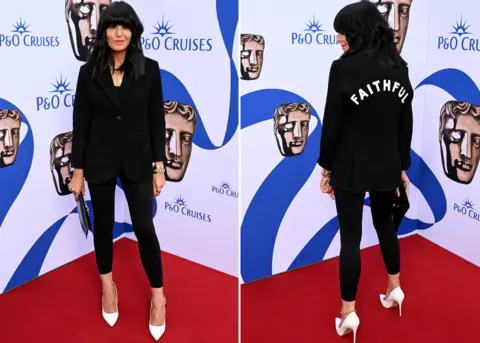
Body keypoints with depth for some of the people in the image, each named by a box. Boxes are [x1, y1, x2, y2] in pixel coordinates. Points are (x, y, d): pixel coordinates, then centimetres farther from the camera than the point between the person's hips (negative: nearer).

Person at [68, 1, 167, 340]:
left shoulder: (149, 69, -5)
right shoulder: (88, 72, -3)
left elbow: (157, 120, -1)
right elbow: (81, 123, 0)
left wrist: (159, 166, -3)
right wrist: (78, 170, 0)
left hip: (137, 159, -1)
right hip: (99, 159, 1)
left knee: (145, 227, 0)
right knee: (104, 223, 14)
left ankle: (158, 297, 17)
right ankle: (108, 285, 36)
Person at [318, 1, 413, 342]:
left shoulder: (344, 67, -15)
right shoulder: (399, 67, 2)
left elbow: (332, 124, -13)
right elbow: (406, 124, 7)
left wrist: (326, 166, -1)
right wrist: (402, 166, 15)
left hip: (351, 167, -5)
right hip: (387, 166, 6)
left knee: (351, 236, 3)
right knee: (385, 224, 24)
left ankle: (349, 313, 11)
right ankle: (395, 289, 38)